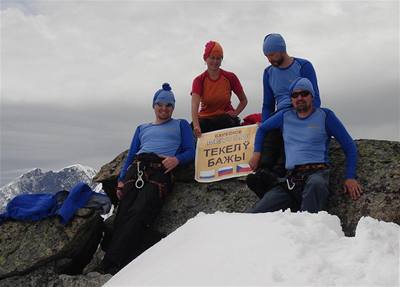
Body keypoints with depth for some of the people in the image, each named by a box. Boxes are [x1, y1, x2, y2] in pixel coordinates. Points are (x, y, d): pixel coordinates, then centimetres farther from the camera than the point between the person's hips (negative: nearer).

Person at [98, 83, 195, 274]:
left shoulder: (181, 125, 25)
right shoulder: (142, 129, 34)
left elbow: (191, 151, 13)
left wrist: (177, 159, -10)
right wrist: (121, 180, 10)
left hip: (161, 171, -4)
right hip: (135, 170, 4)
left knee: (139, 214, -27)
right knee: (122, 215, -20)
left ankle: (110, 266, -34)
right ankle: (111, 263, -29)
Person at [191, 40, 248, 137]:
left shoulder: (230, 77, -2)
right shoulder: (199, 80, -4)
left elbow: (244, 100, 10)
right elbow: (195, 105, -21)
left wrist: (235, 113, -8)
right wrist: (196, 126, -37)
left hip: (225, 118, -1)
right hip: (205, 119, 1)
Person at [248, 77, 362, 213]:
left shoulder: (325, 115, 9)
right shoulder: (285, 116, 19)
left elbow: (350, 147, 9)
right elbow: (262, 129, 36)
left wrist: (350, 177, -2)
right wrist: (257, 153, 21)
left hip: (317, 172, -3)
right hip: (290, 178, 4)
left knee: (315, 184, -44)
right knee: (254, 218, -16)